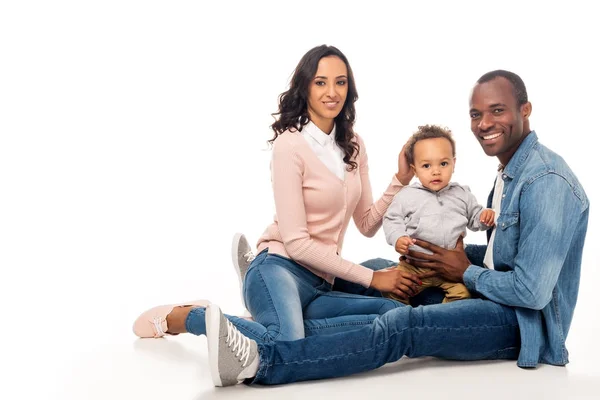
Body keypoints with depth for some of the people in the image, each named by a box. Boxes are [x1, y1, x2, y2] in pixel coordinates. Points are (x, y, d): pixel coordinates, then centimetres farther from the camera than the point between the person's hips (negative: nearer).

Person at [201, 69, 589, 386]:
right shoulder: (511, 171, 12)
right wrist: (457, 253, 3)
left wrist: (467, 273, -11)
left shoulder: (545, 181, -21)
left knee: (401, 327, -29)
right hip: (498, 301, 10)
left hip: (526, 322, -10)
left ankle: (260, 361, -37)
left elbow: (531, 291, -26)